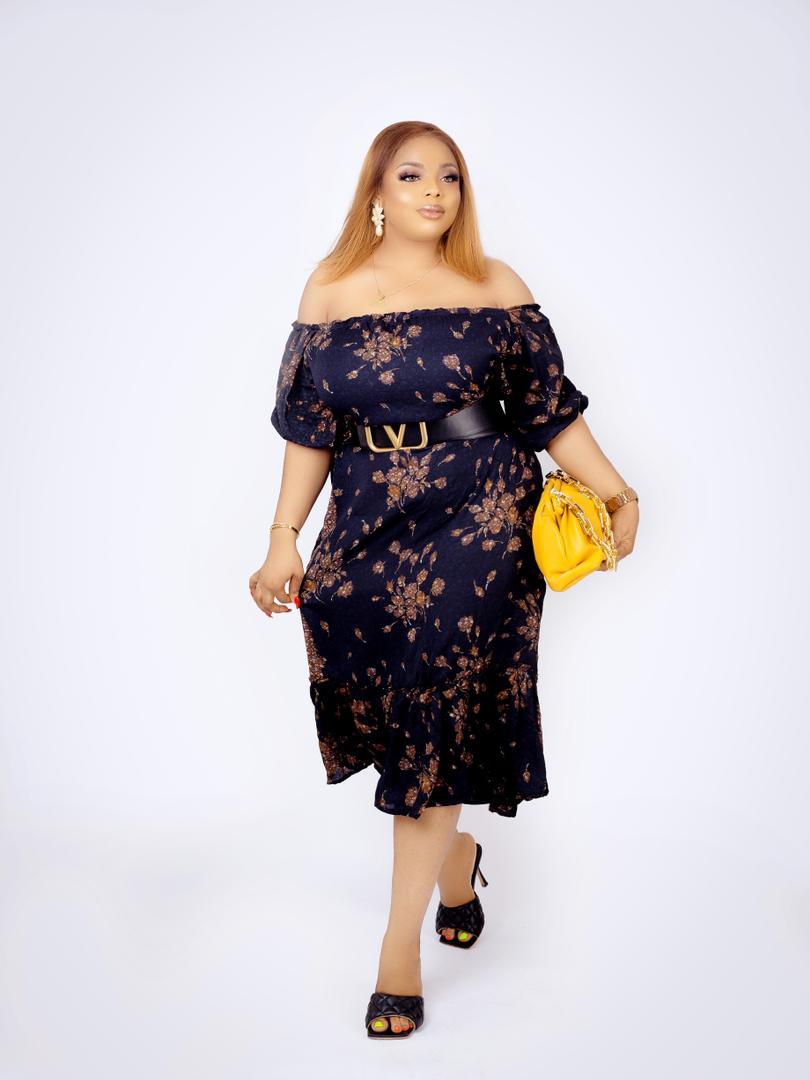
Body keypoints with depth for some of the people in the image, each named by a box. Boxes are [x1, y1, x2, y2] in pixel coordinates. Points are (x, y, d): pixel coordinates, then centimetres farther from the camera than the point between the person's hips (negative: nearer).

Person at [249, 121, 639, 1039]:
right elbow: (308, 428, 7)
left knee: (436, 709, -6)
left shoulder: (496, 290, 2)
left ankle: (401, 941, 4)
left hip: (478, 523, -2)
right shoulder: (329, 292, 6)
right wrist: (284, 536, 3)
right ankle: (454, 852, 35)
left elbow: (552, 408, 4)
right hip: (368, 526, 2)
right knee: (394, 707, 4)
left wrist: (616, 496, -1)